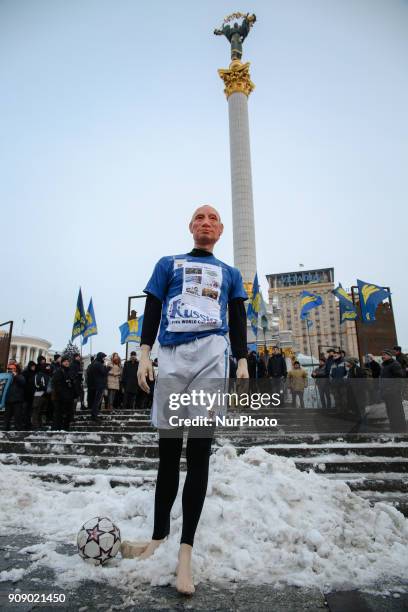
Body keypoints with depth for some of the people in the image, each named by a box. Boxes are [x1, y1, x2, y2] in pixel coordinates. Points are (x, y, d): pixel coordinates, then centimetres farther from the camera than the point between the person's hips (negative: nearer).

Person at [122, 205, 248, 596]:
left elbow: (237, 322, 17)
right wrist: (144, 354, 0)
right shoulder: (168, 264, 21)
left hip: (212, 354, 0)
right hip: (171, 356, 1)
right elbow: (152, 311, 12)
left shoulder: (230, 274, 23)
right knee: (168, 450, 3)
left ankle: (186, 549, 1)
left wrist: (242, 361, 3)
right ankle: (159, 536, 17)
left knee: (199, 452, -5)